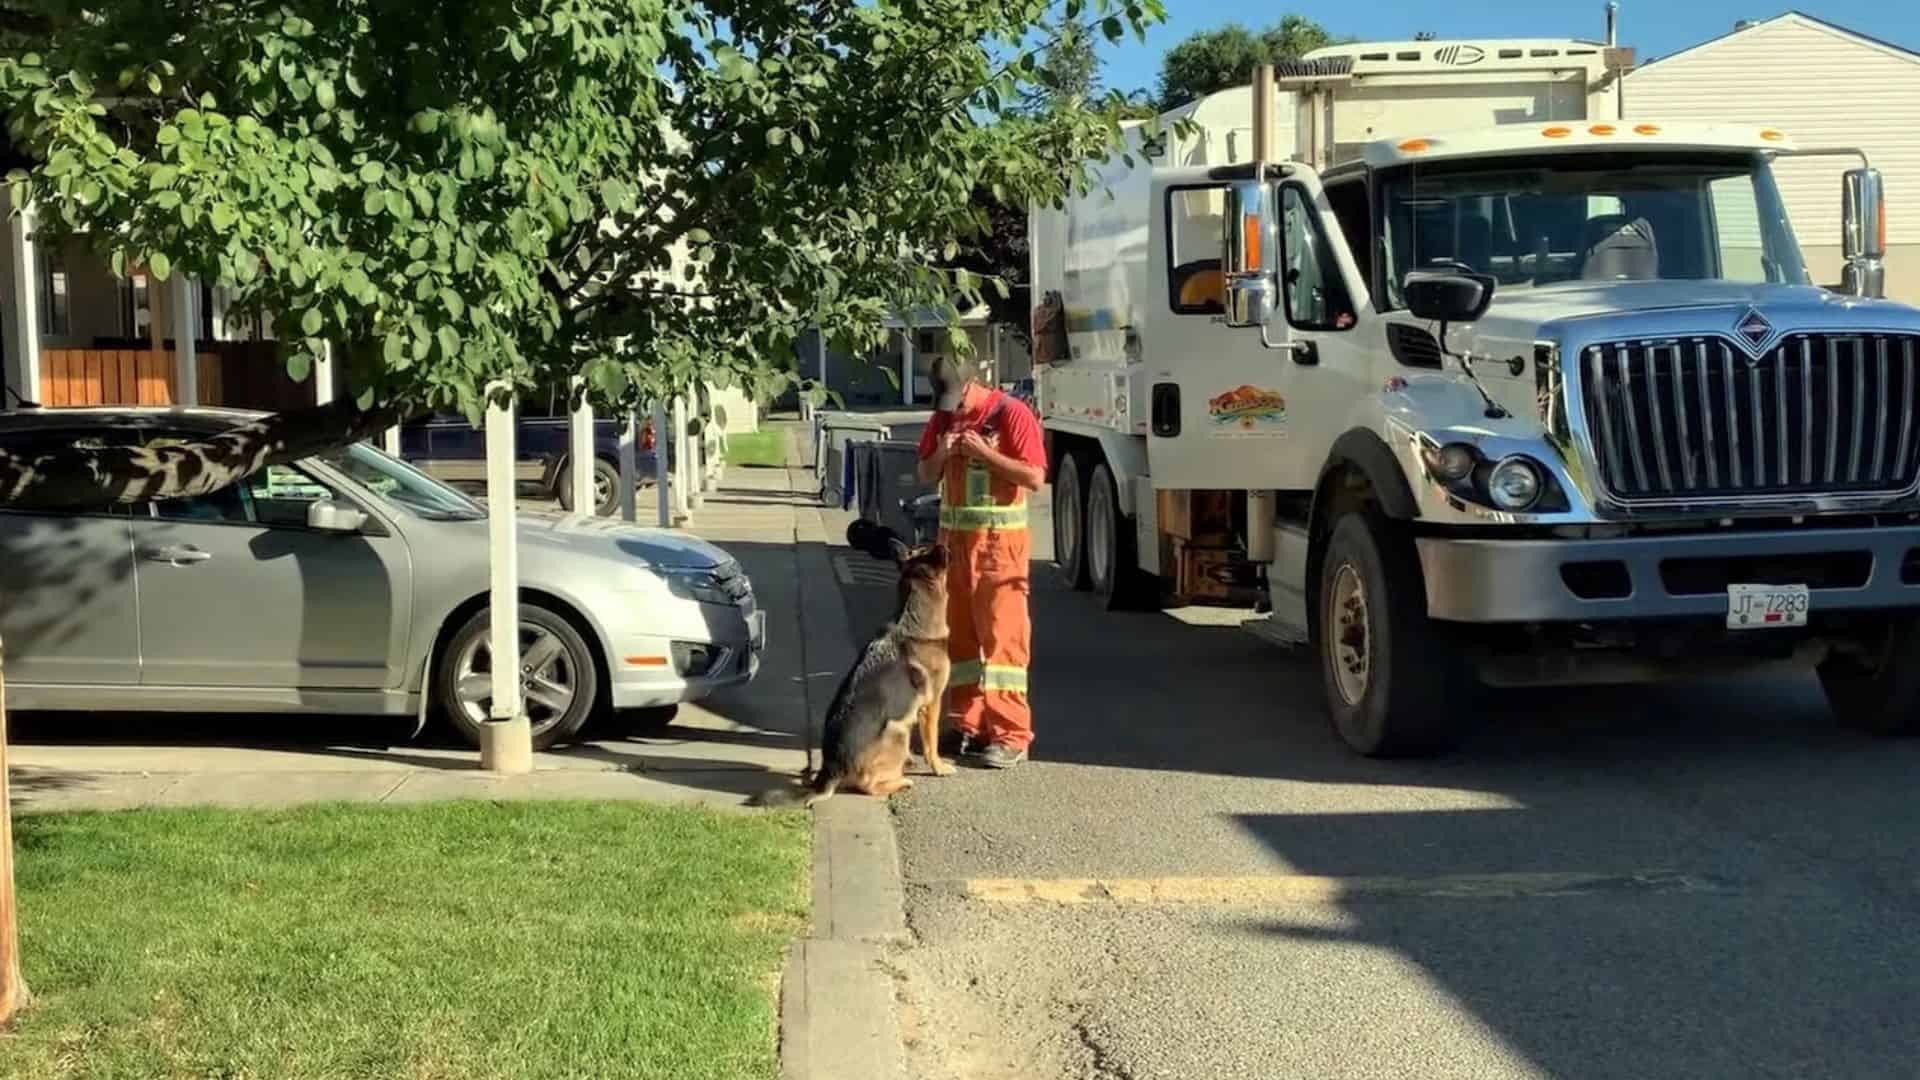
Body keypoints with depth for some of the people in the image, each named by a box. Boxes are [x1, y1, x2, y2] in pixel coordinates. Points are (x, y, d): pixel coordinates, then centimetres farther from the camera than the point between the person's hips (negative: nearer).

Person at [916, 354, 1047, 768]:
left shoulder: (1012, 414, -10)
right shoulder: (944, 418, 10)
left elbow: (1035, 477, -15)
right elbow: (925, 476, 14)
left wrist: (983, 452, -19)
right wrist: (941, 453, -7)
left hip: (999, 540, -7)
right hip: (954, 537, 7)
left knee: (1002, 637, -8)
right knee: (959, 636, 9)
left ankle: (1011, 736, -7)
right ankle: (969, 727, 18)